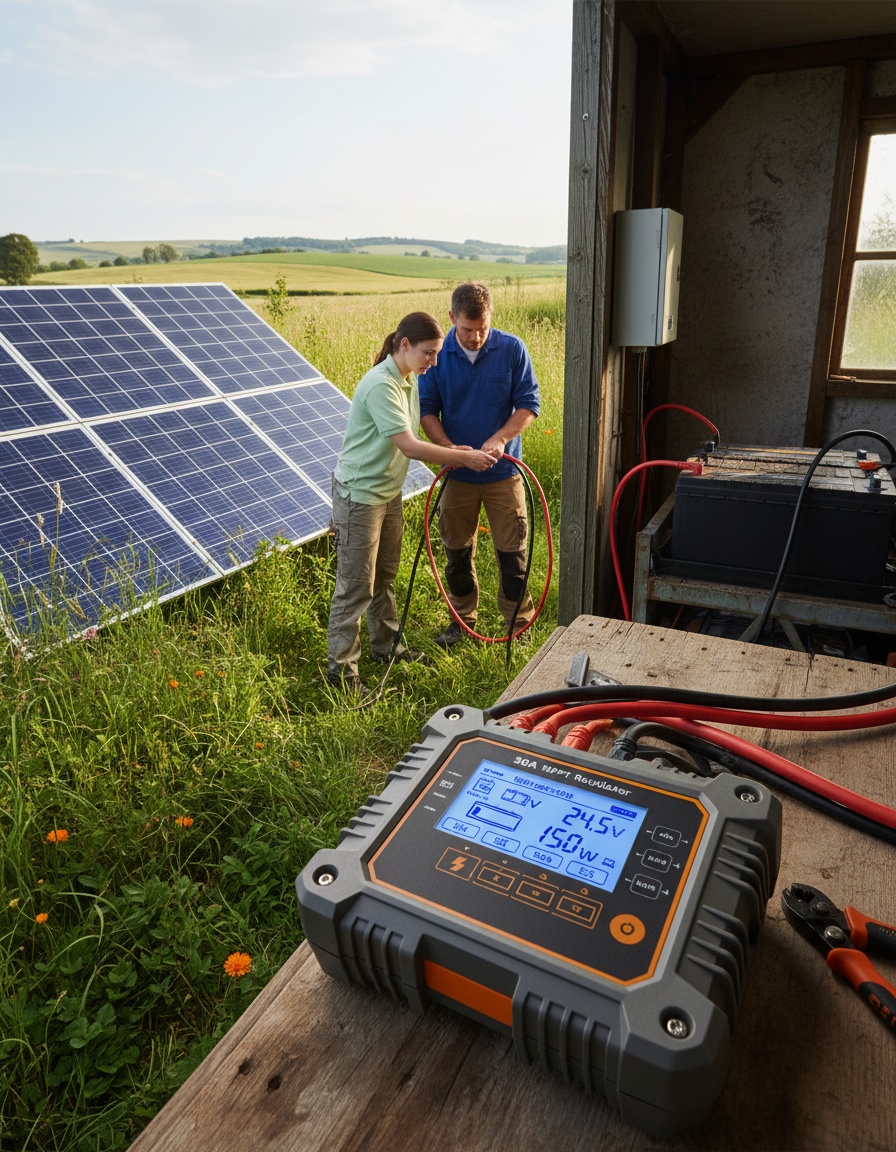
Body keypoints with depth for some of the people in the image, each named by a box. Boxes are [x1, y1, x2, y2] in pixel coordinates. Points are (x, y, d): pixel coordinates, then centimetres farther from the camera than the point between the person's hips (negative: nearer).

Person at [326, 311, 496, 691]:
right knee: (356, 584, -2)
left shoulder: (410, 379, 6)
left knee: (385, 575, 20)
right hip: (359, 493, -9)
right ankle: (340, 666, 11)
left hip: (389, 491, 9)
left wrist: (449, 454, -6)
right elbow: (409, 446, -29)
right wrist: (462, 456, -24)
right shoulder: (381, 385, -24)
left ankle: (385, 644, 36)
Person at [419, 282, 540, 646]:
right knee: (457, 551, 13)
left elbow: (529, 404, -6)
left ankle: (519, 626, 20)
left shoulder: (512, 349, -7)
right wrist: (448, 448, -18)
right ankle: (462, 619, 32)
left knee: (512, 552, 3)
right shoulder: (438, 354, -4)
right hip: (457, 472, 2)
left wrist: (500, 438, -22)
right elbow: (426, 409, -1)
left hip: (503, 470, -1)